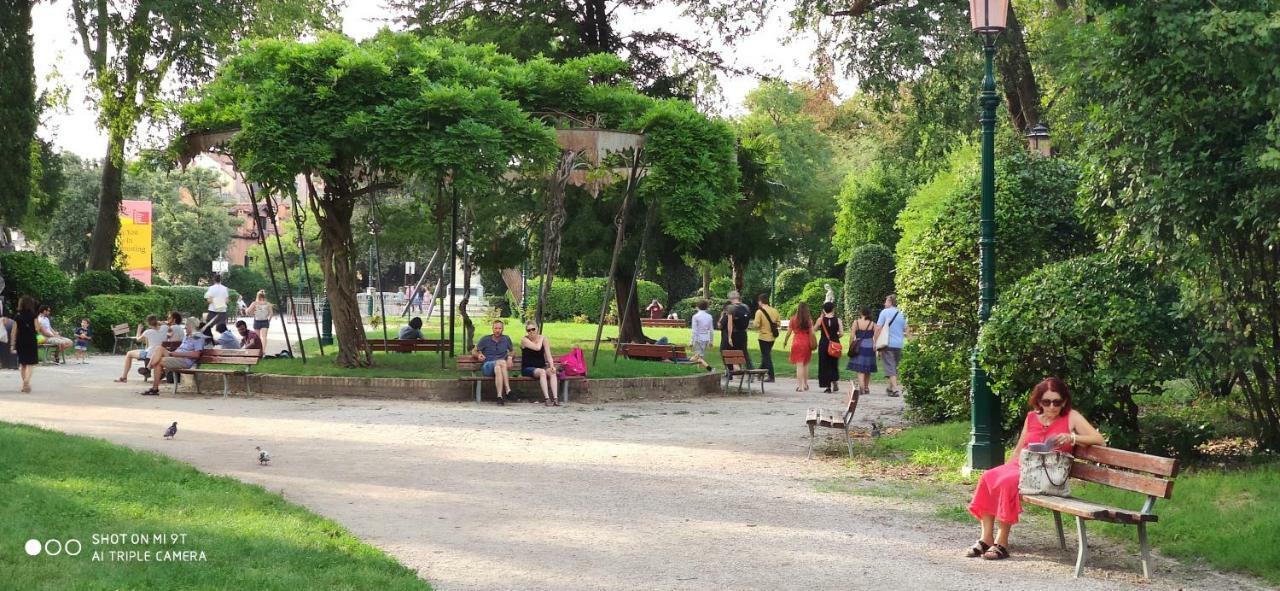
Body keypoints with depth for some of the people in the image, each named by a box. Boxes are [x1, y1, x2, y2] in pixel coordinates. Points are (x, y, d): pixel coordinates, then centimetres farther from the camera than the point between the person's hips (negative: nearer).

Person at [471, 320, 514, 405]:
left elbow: (511, 351, 29)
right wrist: (479, 354, -8)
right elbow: (474, 351, 15)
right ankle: (507, 389, -41)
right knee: (501, 362, -36)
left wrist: (509, 358, 6)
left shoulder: (506, 339, 15)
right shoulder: (485, 340, 9)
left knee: (498, 368, -39)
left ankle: (500, 396, -51)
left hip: (503, 366, 1)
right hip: (487, 367, -1)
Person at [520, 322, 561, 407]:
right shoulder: (524, 339, -6)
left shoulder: (543, 338, 5)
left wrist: (552, 366, -17)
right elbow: (537, 347, -22)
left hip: (542, 367, 4)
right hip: (528, 368, -4)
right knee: (542, 372, -35)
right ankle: (547, 399, -40)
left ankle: (555, 398, -36)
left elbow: (548, 355, -1)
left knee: (552, 372, -28)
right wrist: (541, 338, -4)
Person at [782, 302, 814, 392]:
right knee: (805, 365, 16)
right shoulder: (809, 319, 1)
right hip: (806, 343, 2)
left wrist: (785, 341, 14)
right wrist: (813, 344, 8)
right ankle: (806, 385, 24)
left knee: (799, 365, -3)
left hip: (797, 342, -2)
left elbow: (789, 332, 0)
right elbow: (812, 333, -1)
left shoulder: (793, 319, -3)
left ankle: (800, 386, -7)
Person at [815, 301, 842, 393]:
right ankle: (835, 381, 7)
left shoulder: (821, 320, -6)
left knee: (825, 365, 5)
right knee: (834, 364, 18)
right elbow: (841, 333, -8)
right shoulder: (838, 320, -4)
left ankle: (827, 386, 1)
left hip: (823, 343, -1)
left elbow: (815, 329, 10)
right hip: (835, 344, 1)